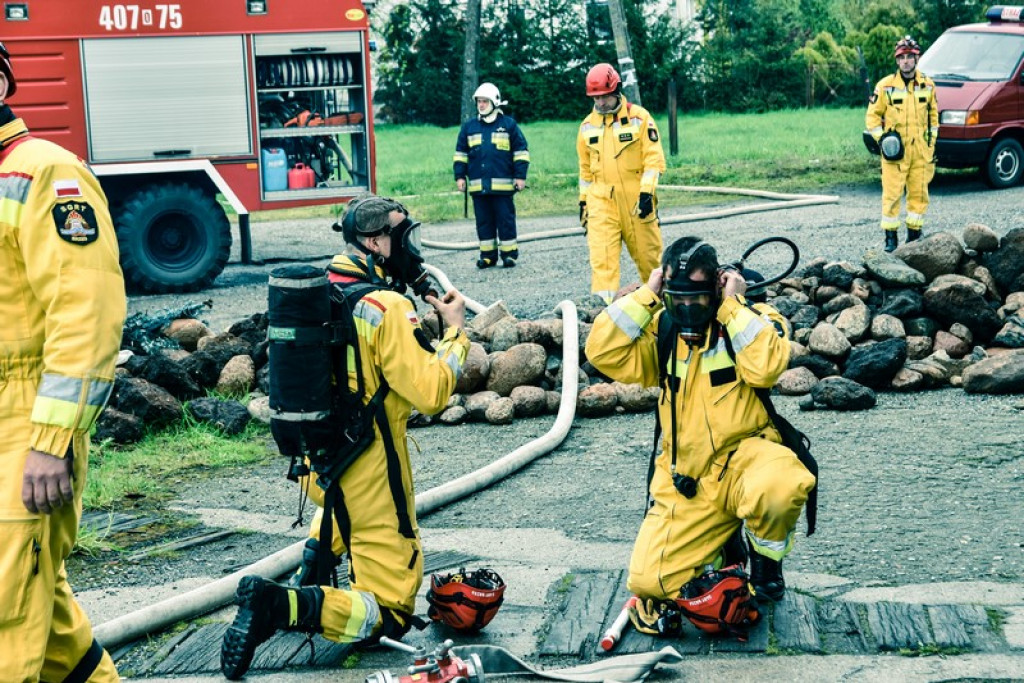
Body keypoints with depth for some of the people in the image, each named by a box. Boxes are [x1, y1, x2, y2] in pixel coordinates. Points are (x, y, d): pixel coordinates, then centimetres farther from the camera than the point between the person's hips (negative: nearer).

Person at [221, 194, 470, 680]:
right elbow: (431, 392, -19)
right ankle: (282, 607, -20)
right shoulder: (388, 307, -19)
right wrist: (455, 330, -6)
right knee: (389, 614, 1)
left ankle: (313, 568, 30)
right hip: (367, 472, -8)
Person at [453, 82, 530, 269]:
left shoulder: (508, 124, 2)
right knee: (484, 221, 7)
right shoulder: (469, 127, 12)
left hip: (503, 185, -3)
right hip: (478, 185, 3)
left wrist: (520, 176, -3)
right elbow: (460, 154, 17)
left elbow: (521, 152, 3)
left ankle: (509, 253, 7)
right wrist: (460, 176, 8)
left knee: (505, 220, -1)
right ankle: (487, 254, 13)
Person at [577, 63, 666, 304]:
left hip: (635, 198, -3)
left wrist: (647, 193, -14)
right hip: (601, 200, 3)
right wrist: (583, 200, 18)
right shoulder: (588, 125, 11)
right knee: (601, 255, -10)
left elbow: (654, 158, -6)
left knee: (648, 252, 6)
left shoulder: (639, 117, -2)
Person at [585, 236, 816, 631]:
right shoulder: (662, 331, 8)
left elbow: (765, 369, -22)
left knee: (776, 490, -41)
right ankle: (724, 547, 20)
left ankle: (766, 557, -3)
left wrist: (732, 304, -15)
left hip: (744, 456, -3)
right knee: (648, 581, -11)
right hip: (686, 479, 3)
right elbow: (602, 353, -6)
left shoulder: (754, 320, -1)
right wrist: (646, 296, -6)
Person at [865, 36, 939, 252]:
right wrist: (882, 140, -9)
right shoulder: (885, 86, -3)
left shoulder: (927, 85, 7)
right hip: (895, 151, -3)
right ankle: (891, 236, 3)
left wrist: (932, 142, 11)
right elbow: (872, 116, 1)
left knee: (919, 193, 6)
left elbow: (933, 115, 17)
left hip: (921, 151, 3)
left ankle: (914, 234, 16)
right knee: (892, 194, -5)